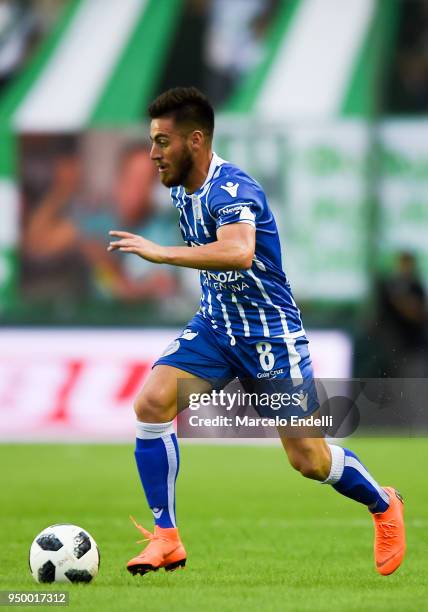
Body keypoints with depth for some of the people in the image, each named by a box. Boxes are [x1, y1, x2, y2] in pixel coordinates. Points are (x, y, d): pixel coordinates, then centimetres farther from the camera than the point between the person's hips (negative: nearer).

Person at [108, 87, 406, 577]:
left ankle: (384, 506, 30)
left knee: (308, 460, -1)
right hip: (214, 328, 7)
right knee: (151, 403, -17)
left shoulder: (231, 189, -24)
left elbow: (238, 253, -45)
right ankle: (166, 539, -11)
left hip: (270, 334, -7)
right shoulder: (180, 189, 2)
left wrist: (162, 253, -45)